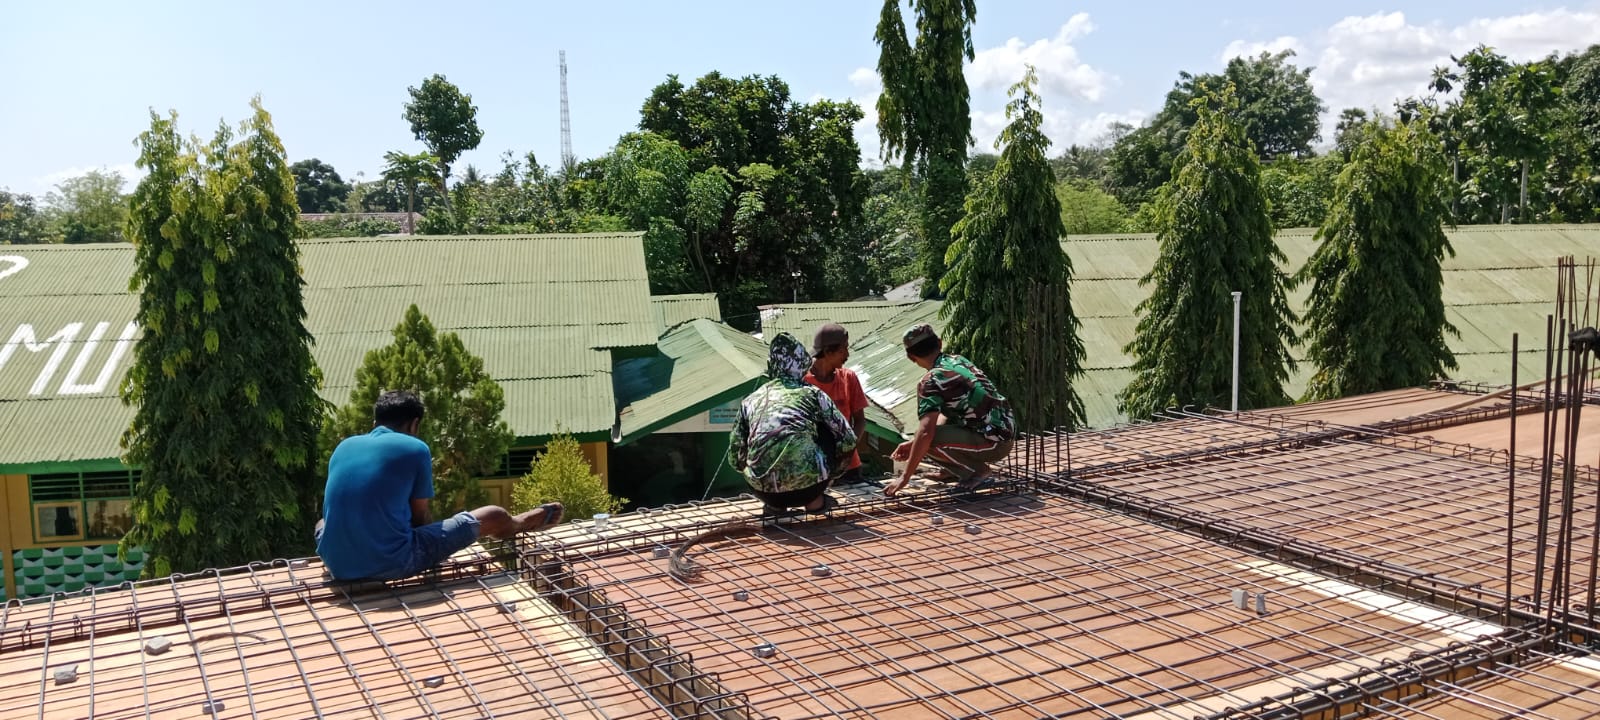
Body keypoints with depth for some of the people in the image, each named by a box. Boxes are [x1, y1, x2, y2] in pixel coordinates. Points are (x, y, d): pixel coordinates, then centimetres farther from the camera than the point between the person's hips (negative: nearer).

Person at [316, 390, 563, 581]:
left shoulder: (344, 446, 12)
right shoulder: (415, 449, -3)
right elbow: (420, 517, 7)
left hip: (337, 566, 5)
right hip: (392, 564, -5)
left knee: (322, 522, 43)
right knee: (494, 517, 14)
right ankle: (520, 523, 50)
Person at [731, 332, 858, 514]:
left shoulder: (750, 400, 16)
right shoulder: (812, 393, 11)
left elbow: (735, 459, 18)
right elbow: (849, 440, 14)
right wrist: (827, 475, 32)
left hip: (765, 491, 2)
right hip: (808, 487, -2)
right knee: (832, 430, 24)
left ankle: (775, 505, 21)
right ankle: (815, 500, 22)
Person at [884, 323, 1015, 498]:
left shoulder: (931, 382, -14)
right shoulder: (958, 360, 13)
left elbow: (925, 433, -24)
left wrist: (904, 477, -18)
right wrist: (913, 443, 18)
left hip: (992, 444, -9)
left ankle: (977, 472, -6)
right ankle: (954, 470, 18)